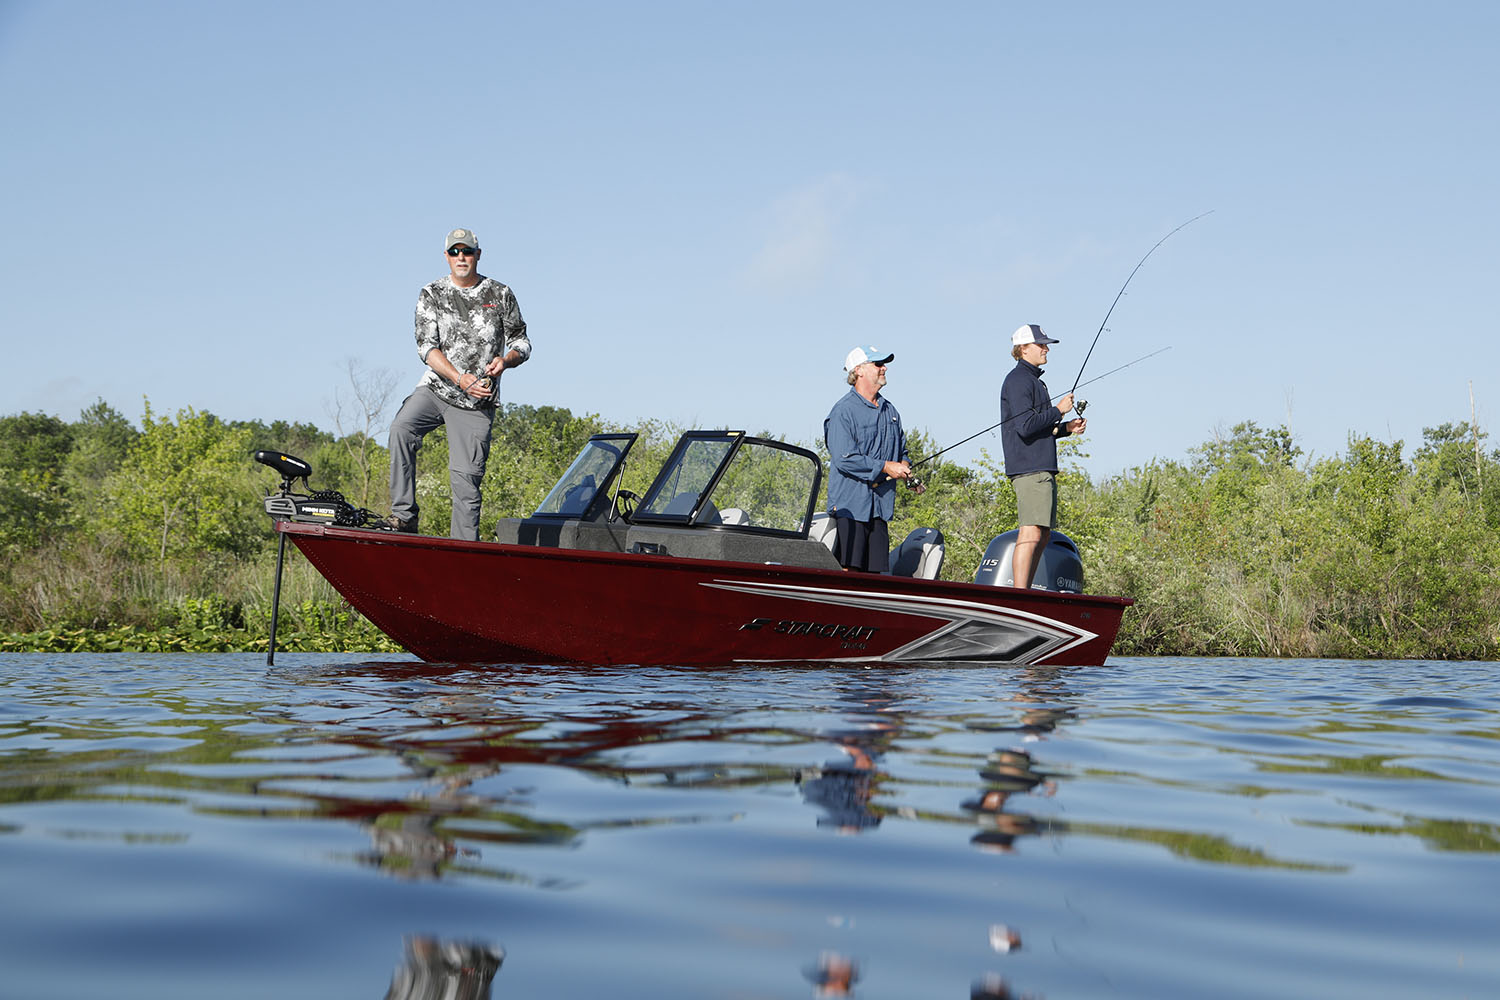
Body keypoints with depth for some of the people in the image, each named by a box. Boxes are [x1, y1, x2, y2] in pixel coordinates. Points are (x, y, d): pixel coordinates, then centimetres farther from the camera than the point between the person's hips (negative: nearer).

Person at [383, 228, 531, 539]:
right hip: (435, 388, 1)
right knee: (401, 429, -28)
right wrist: (460, 378, -21)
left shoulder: (500, 295, 5)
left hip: (477, 403, 0)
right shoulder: (431, 295, 4)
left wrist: (506, 359, -13)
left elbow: (522, 341, 12)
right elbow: (426, 346, -6)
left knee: (465, 476, -6)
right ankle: (404, 515, -23)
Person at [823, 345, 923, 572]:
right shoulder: (843, 411, -9)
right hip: (850, 503, -7)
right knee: (847, 568, -11)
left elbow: (901, 448, 29)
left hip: (881, 504, 7)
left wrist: (904, 465, 7)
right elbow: (844, 459, -17)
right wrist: (885, 467, -15)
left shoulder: (889, 410, 16)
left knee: (874, 571, 5)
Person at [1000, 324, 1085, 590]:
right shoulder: (1018, 380, -9)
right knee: (1031, 533, -15)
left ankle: (1025, 591, 13)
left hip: (1043, 468, 11)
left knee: (1043, 534, 10)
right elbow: (1025, 426, -19)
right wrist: (1059, 410, -9)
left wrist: (1067, 428, 13)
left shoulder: (1034, 380, 23)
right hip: (1029, 468, -11)